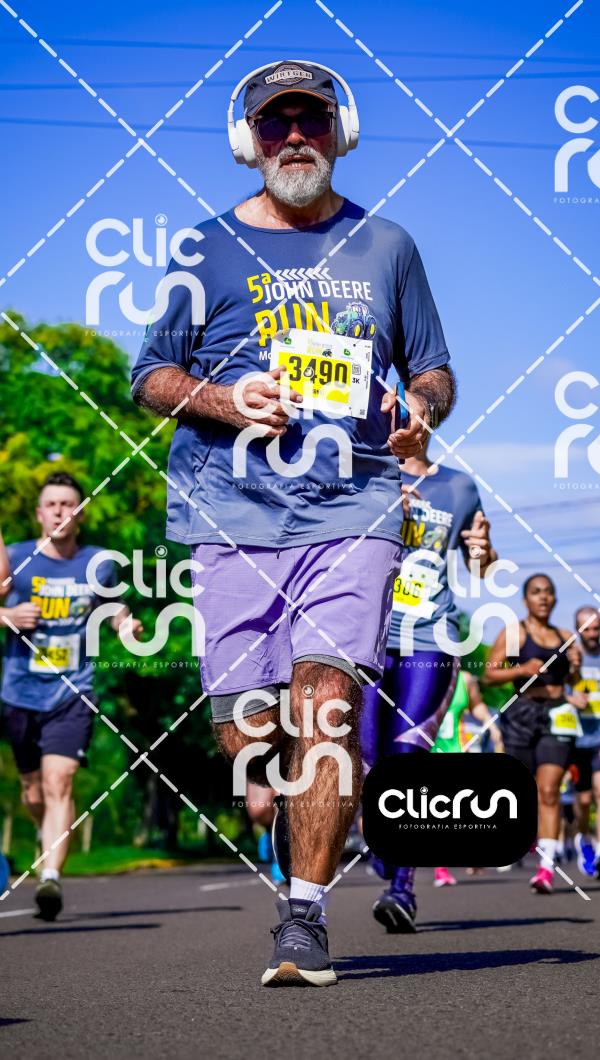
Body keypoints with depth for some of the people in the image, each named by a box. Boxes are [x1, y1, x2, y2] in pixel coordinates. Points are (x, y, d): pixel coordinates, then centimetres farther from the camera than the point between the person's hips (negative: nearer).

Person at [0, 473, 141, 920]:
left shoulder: (100, 564, 3)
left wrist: (126, 624, 1)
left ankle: (51, 876, -25)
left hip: (73, 694, -1)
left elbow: (113, 603, 22)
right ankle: (51, 835, 45)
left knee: (58, 783, -18)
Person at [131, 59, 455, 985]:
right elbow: (151, 376, 10)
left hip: (352, 511, 0)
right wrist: (222, 402, -9)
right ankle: (301, 827, 30)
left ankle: (304, 915, -12)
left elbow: (433, 370, 21)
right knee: (246, 730, -3)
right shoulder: (207, 251, 10)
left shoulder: (384, 248, 15)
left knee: (326, 697, -17)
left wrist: (422, 408, -2)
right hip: (233, 519, 0)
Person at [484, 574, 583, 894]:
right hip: (523, 713, -2)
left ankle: (547, 867, -19)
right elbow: (489, 675, -2)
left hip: (558, 715, 2)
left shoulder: (564, 637, 16)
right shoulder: (514, 633, 3)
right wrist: (522, 669, -16)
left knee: (549, 790, -11)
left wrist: (575, 667, 5)